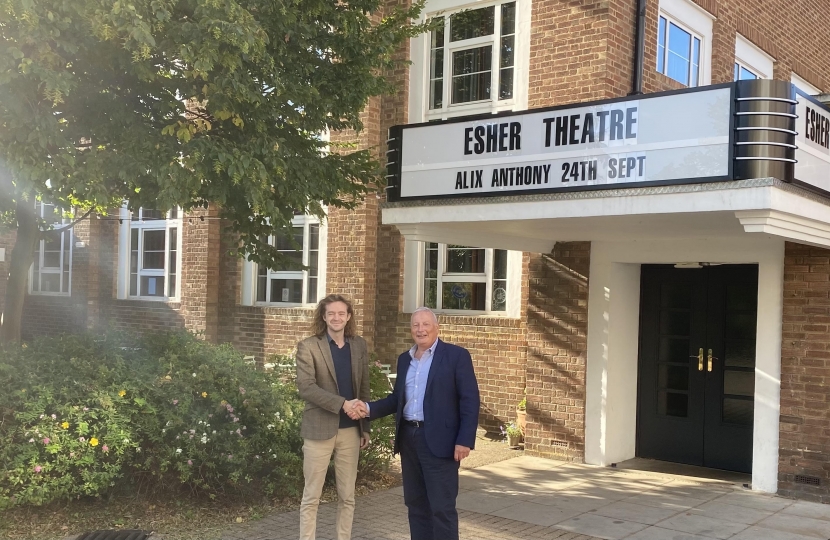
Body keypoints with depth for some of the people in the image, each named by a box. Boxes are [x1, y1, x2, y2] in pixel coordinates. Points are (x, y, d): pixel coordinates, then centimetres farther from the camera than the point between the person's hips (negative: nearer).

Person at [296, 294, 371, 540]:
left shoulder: (359, 345, 7)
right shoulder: (308, 346, -6)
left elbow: (364, 388, 12)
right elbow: (306, 387, -16)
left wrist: (366, 427, 10)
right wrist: (342, 404, -22)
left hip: (350, 430, 4)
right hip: (320, 429, -4)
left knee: (347, 496, 11)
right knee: (311, 496, 4)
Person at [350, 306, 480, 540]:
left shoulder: (456, 355, -5)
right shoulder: (404, 359, 14)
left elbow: (470, 400, -9)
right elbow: (397, 398, 16)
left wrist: (465, 440, -16)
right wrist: (369, 408, -1)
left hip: (439, 440, -6)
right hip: (408, 438, 6)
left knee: (442, 507, -3)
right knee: (415, 504, 13)